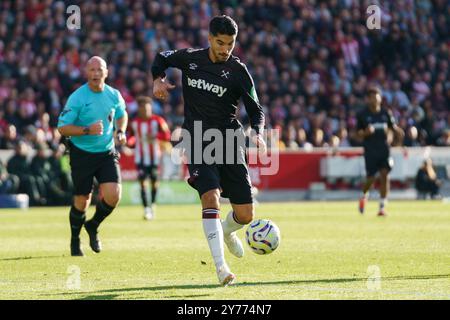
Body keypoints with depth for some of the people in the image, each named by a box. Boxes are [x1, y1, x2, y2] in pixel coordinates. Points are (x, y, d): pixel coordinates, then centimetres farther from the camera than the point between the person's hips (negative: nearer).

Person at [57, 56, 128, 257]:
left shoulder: (114, 95, -2)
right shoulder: (77, 98, -15)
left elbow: (122, 115, 20)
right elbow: (62, 128, -15)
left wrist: (120, 132, 0)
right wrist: (87, 130, -27)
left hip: (107, 152, 3)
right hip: (82, 155, -3)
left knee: (113, 195, -13)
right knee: (82, 201, 2)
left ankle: (93, 227, 18)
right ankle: (75, 241, 28)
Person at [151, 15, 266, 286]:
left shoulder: (238, 70, -2)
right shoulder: (190, 58, 2)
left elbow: (256, 109, 1)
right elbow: (162, 58, 23)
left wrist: (258, 133, -18)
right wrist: (158, 80, 4)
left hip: (230, 140, 1)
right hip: (198, 140, -1)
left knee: (246, 215, -1)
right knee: (211, 197, -24)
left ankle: (227, 231, 37)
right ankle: (220, 266, -24)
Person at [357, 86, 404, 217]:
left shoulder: (386, 114, 8)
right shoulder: (362, 115, 1)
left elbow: (394, 128, 14)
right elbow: (359, 134, 3)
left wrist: (398, 132, -9)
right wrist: (366, 132, -19)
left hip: (384, 150, 2)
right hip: (370, 151, -2)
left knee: (385, 175, -11)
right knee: (371, 178, -4)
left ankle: (382, 207, -7)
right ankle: (364, 195, 30)